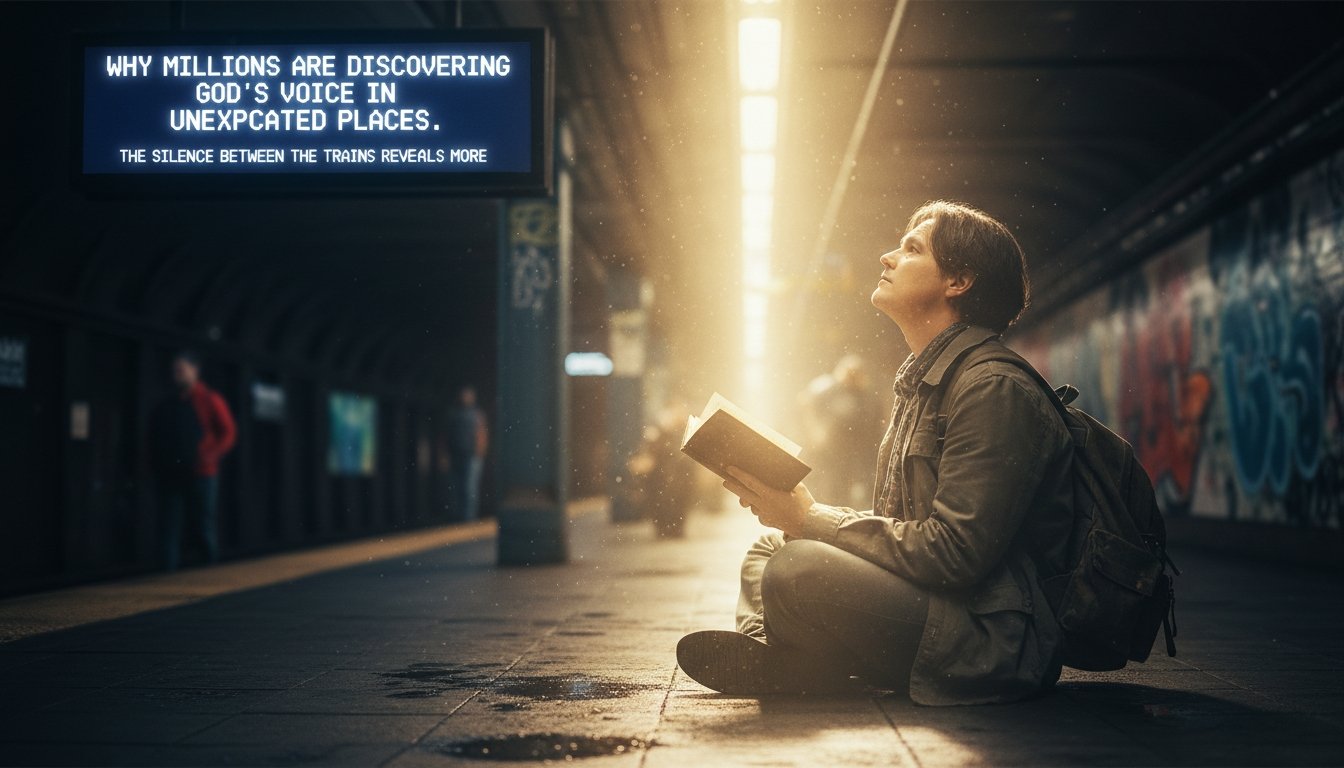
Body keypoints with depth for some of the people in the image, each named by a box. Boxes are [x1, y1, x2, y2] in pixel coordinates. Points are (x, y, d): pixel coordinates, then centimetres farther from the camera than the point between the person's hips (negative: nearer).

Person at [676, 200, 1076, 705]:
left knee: (797, 569, -29)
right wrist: (791, 513, 1)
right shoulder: (921, 381, 17)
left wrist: (811, 518, -16)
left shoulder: (993, 390, -15)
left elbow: (956, 553, -22)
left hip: (992, 642, -10)